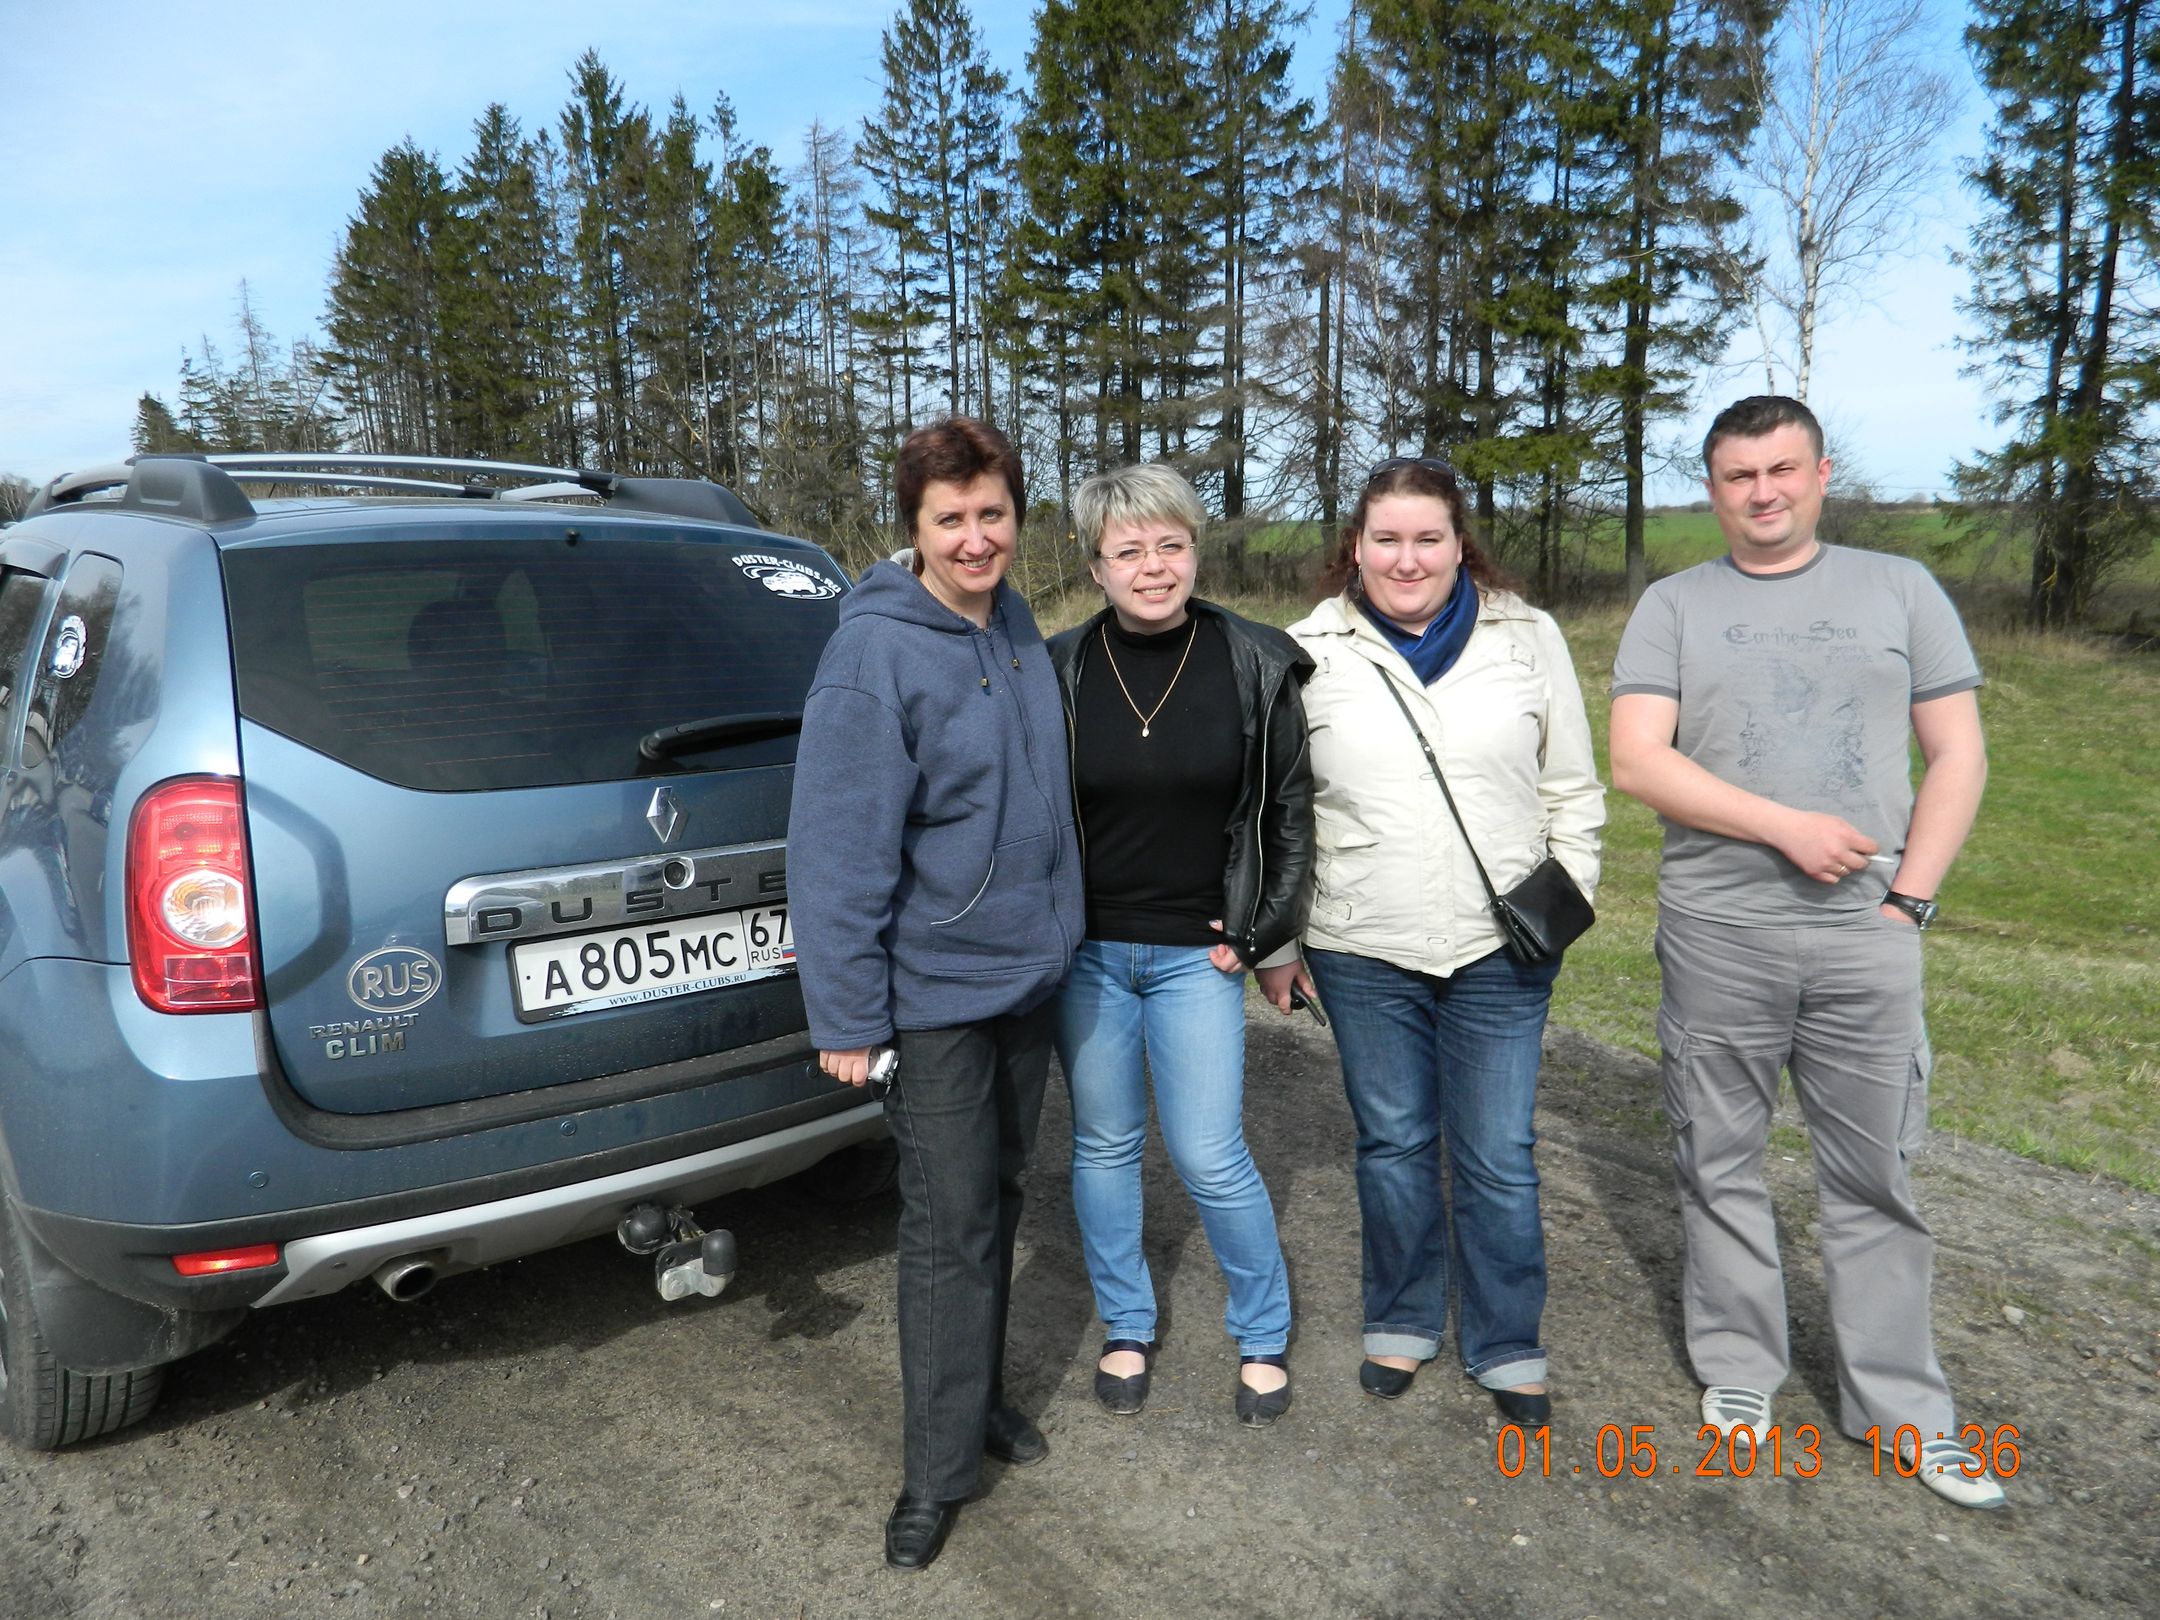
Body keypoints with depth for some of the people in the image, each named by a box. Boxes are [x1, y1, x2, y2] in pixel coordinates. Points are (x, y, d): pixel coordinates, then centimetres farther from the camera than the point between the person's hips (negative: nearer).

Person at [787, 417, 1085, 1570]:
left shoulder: (1019, 632, 5)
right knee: (948, 1230, 3)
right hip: (936, 989, -7)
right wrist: (847, 1016, -18)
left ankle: (977, 1393, 39)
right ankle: (938, 1473, 20)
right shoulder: (876, 652, -18)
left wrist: (1057, 930, 16)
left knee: (998, 1204, 19)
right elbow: (836, 846, -19)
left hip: (1030, 974, 7)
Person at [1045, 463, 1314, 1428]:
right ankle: (1127, 1329, 34)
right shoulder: (1060, 670, -4)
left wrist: (1268, 935, 1)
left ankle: (1262, 1336, 26)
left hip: (1196, 953, -1)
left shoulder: (1254, 666, -5)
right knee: (1104, 1143, 13)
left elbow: (1289, 810, 3)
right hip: (1086, 951, 2)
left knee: (1210, 1158, 0)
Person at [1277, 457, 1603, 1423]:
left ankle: (1507, 1346, 28)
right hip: (1363, 948, 0)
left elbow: (1571, 789, 8)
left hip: (1501, 947, 0)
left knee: (1499, 1159, 7)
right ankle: (1402, 1324, 34)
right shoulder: (1310, 653, 0)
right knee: (1393, 1144, 14)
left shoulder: (1529, 639, 2)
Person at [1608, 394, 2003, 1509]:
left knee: (1878, 1174, 8)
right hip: (1716, 935, 0)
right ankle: (1738, 1367, 27)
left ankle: (1898, 1403, 23)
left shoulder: (1899, 589, 9)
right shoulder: (1673, 606, 4)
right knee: (1721, 1164, 10)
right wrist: (1789, 828, -15)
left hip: (1865, 934, 1)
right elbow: (1636, 761, -8)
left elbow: (1957, 755, 7)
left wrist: (1911, 896, -3)